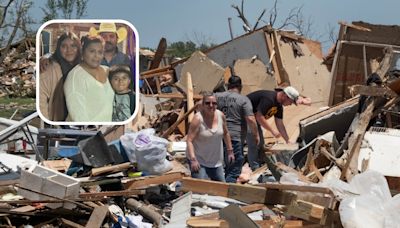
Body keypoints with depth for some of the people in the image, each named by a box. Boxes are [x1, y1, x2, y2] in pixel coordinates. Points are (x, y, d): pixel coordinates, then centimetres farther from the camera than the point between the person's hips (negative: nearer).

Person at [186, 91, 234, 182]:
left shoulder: (220, 115, -5)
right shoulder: (198, 119, -21)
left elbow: (226, 133, 12)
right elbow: (189, 141, -25)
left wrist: (230, 151, 14)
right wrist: (193, 160, -36)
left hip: (216, 161, 6)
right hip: (198, 159, -6)